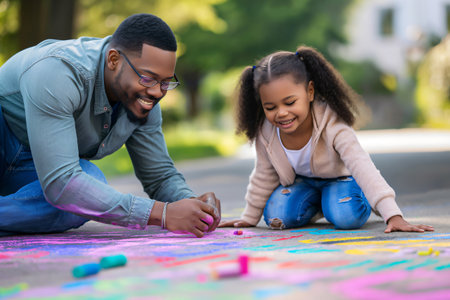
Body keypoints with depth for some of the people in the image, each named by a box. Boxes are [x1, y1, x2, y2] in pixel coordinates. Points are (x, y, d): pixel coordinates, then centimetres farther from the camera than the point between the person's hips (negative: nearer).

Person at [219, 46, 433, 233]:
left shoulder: (332, 125, -37)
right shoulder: (266, 133, -23)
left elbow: (363, 169, -44)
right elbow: (264, 176, -4)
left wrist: (394, 217, -53)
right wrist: (249, 218, 4)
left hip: (340, 178, -4)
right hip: (301, 181, 4)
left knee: (346, 217, -31)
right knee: (275, 218, -20)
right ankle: (316, 204, 12)